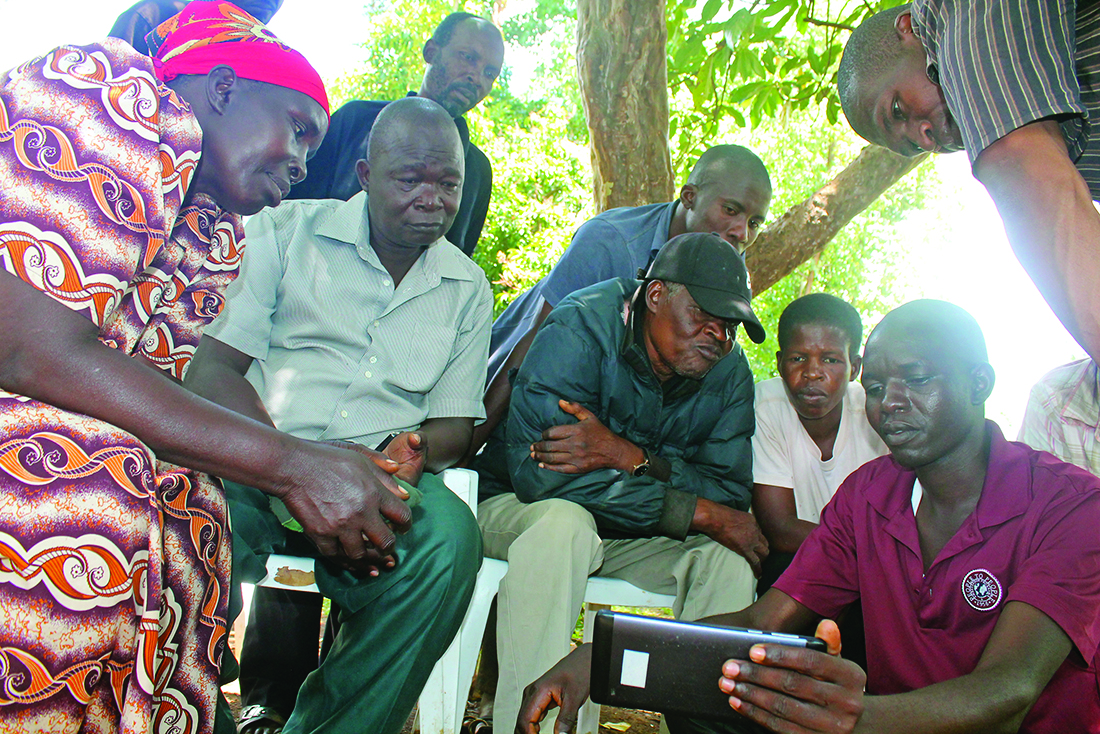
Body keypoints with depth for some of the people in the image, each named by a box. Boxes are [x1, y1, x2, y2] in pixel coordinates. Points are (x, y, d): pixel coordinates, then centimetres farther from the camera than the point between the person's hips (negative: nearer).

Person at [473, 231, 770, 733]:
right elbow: (538, 473, -31)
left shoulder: (729, 373, -4)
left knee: (728, 559, -19)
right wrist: (699, 514, -29)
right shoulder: (582, 328, -21)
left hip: (634, 538, 5)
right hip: (520, 511, -4)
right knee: (563, 522, -36)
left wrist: (628, 457, -32)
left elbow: (730, 493, -12)